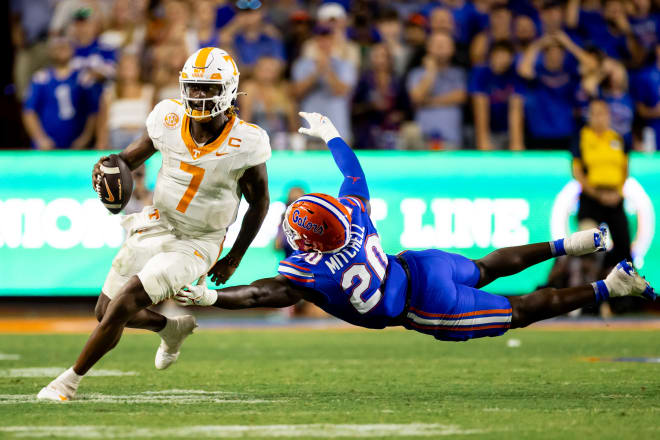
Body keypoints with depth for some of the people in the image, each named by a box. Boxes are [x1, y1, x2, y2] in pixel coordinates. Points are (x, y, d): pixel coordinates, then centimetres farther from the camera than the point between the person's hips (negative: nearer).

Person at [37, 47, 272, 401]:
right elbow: (138, 153, 7)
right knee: (106, 312, 12)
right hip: (157, 227, 5)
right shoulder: (170, 119, -12)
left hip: (197, 245, -5)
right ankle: (173, 327, 41)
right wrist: (111, 165, -18)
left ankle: (70, 381, 0)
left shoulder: (244, 144, -21)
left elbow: (259, 202, -5)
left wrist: (234, 259, -1)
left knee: (121, 306, -17)